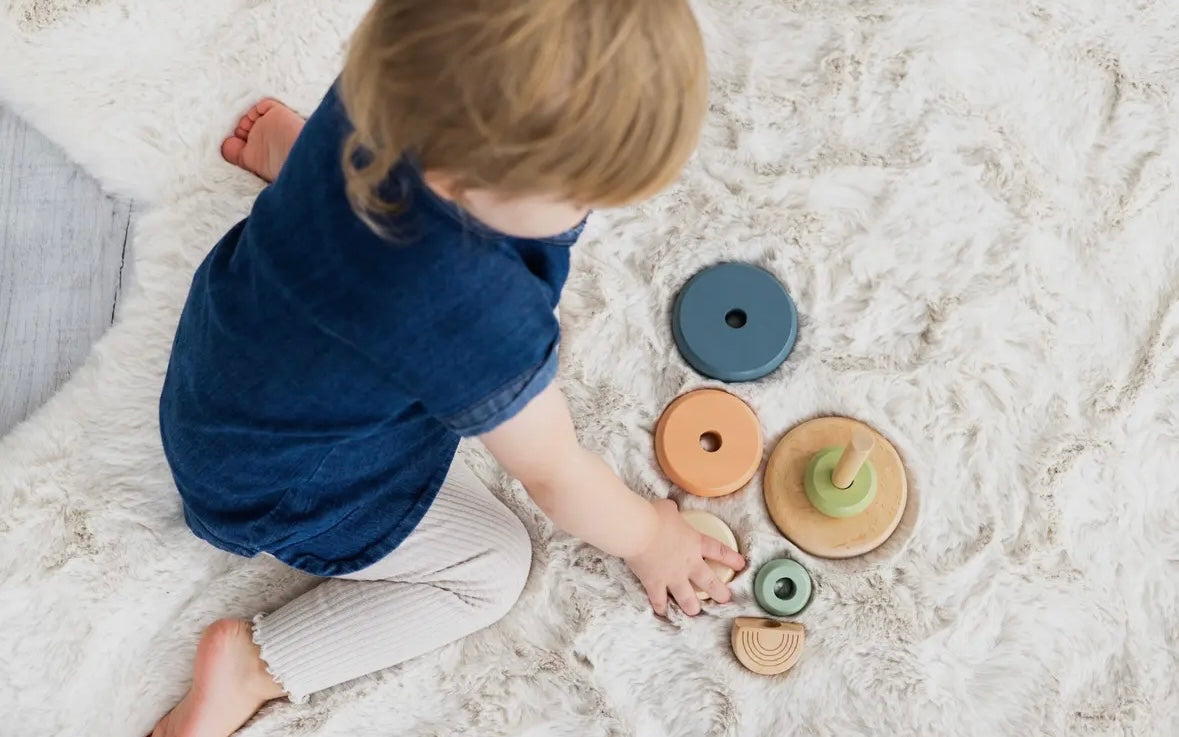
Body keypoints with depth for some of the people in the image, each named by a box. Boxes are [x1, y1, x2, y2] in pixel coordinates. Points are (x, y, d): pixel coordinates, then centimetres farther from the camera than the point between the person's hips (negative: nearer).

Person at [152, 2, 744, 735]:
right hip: (280, 489, -6)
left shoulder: (401, 75, -27)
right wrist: (645, 537, -5)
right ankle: (256, 665, 2)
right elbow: (556, 475, -22)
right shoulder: (472, 320, -44)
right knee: (494, 569, 6)